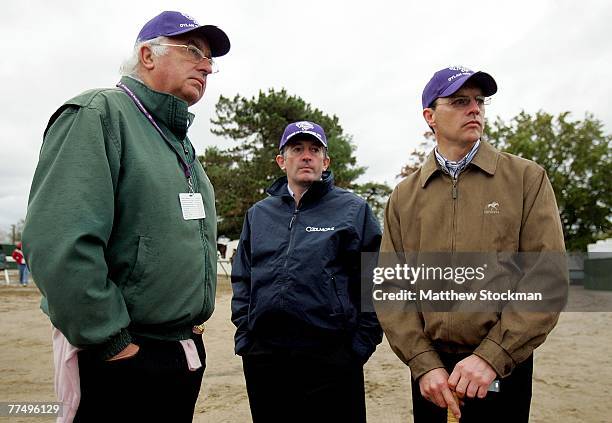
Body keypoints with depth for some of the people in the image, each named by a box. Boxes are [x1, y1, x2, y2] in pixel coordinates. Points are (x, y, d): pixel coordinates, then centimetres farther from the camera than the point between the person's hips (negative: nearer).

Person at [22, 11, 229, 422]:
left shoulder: (182, 143, 14)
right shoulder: (97, 114, -13)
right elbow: (59, 243, -24)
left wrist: (194, 320, 13)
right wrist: (114, 345, -20)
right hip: (121, 361, -8)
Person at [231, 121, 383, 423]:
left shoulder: (353, 209, 1)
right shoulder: (258, 214, 12)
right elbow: (241, 281, 14)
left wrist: (360, 345, -5)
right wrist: (244, 337, 6)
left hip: (331, 358, -3)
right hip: (262, 359, 4)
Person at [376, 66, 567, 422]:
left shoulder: (527, 178, -2)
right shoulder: (404, 196, 2)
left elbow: (548, 277, -9)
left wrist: (492, 357, -15)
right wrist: (424, 363, -11)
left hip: (504, 369, -1)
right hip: (429, 370, 2)